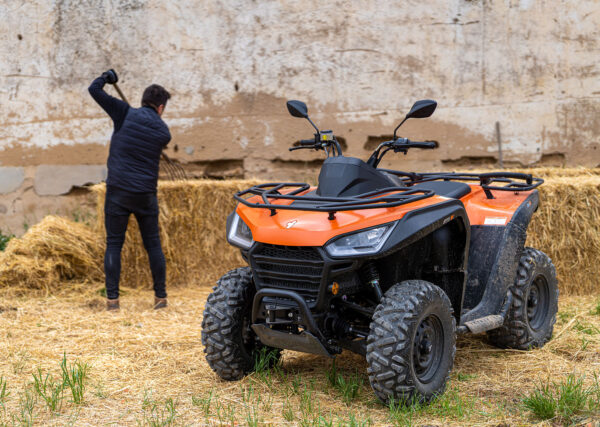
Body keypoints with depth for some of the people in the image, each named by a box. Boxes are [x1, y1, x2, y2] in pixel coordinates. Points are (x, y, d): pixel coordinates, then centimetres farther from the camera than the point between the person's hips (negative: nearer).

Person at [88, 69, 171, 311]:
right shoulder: (163, 132, 2)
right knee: (153, 244, 11)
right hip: (146, 194, 1)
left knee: (113, 244, 6)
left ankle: (112, 298, 2)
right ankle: (161, 296, 14)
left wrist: (107, 77, 17)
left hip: (118, 192, -1)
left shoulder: (126, 115, -4)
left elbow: (94, 90, -3)